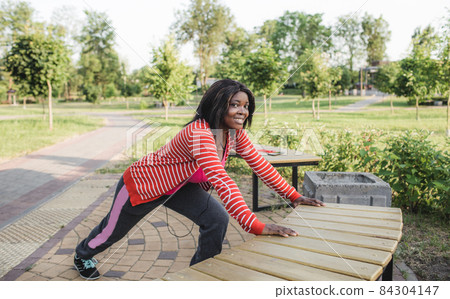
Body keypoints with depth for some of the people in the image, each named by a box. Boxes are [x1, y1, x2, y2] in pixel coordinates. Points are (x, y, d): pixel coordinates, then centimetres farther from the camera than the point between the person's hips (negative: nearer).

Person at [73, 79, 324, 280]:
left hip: (180, 185, 7)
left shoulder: (236, 134, -14)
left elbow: (261, 166, -8)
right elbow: (221, 181, -50)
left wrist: (294, 196, -11)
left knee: (217, 220, -14)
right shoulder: (199, 133, -40)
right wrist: (255, 226, -55)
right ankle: (83, 254, 55)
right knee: (113, 230, 19)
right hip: (143, 184, -6)